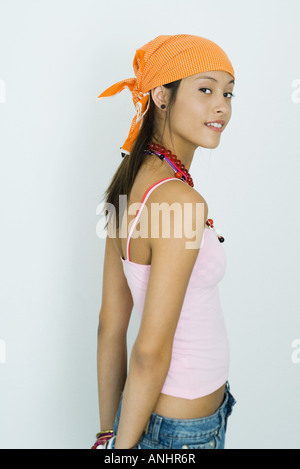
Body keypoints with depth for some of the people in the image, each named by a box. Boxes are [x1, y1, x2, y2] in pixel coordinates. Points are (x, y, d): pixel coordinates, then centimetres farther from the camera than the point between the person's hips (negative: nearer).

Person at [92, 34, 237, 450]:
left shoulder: (129, 181, -2)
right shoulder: (179, 199, -26)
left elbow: (110, 326, 2)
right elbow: (150, 352, -23)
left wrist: (108, 432, 9)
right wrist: (123, 446, -10)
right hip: (184, 431, -7)